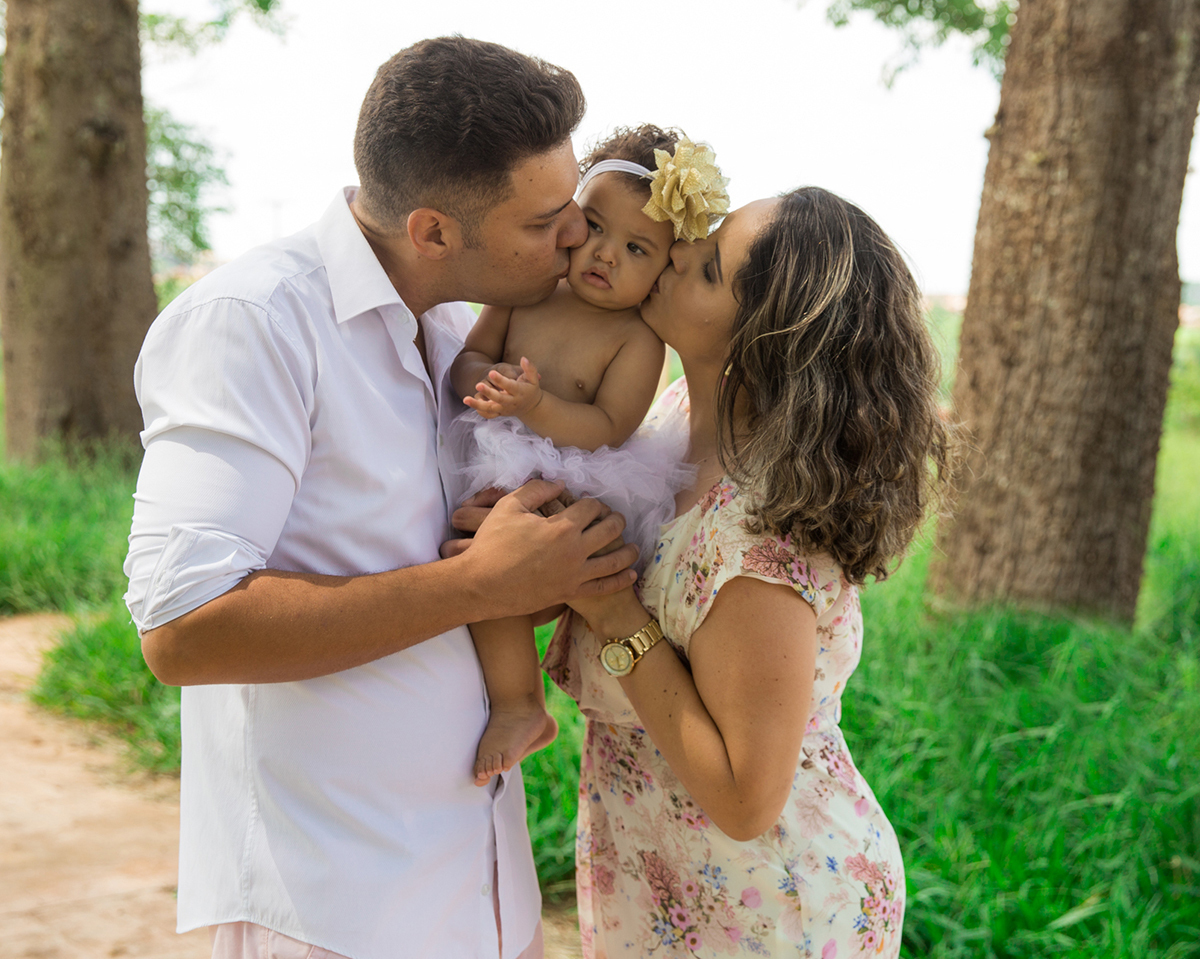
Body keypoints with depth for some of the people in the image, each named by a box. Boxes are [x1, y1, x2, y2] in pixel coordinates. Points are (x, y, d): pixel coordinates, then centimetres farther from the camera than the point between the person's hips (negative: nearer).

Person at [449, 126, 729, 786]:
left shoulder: (637, 340, -9)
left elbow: (605, 428, -16)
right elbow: (465, 360, 10)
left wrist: (535, 404, -31)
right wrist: (486, 376, -14)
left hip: (569, 490, -8)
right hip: (498, 476, 8)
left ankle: (518, 707, -7)